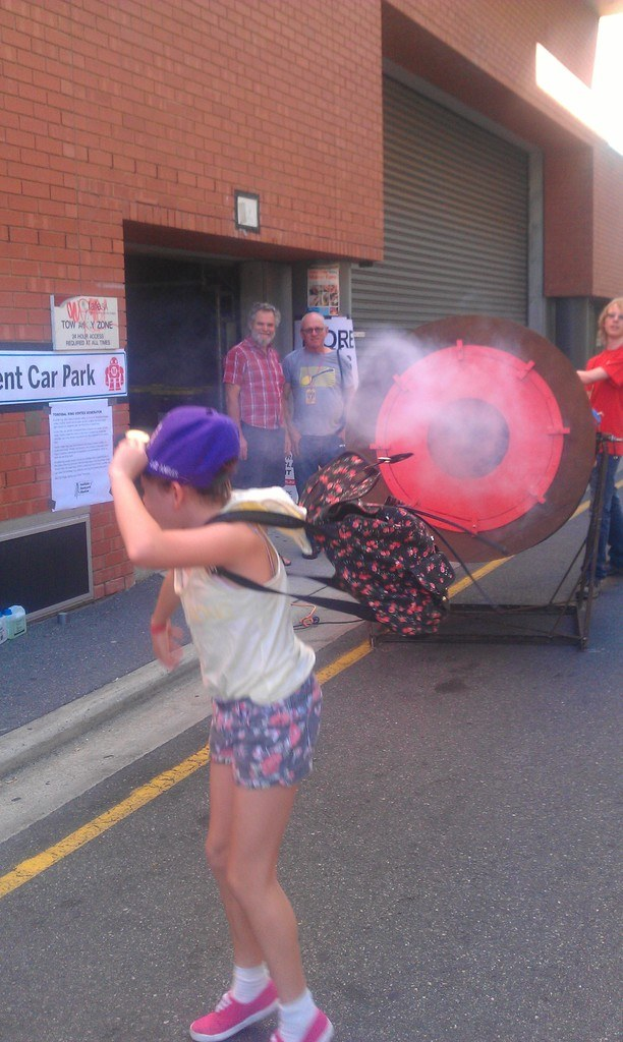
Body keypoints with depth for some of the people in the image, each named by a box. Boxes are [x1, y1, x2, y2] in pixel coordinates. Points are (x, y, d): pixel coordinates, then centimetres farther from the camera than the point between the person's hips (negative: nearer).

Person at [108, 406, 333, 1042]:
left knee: (249, 876, 3)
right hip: (235, 707, 9)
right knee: (222, 854, 19)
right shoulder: (198, 538, -3)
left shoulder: (239, 537, -30)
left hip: (276, 713, -9)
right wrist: (161, 620, 38)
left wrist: (120, 473, -34)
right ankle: (253, 987, 41)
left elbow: (144, 549, -49)